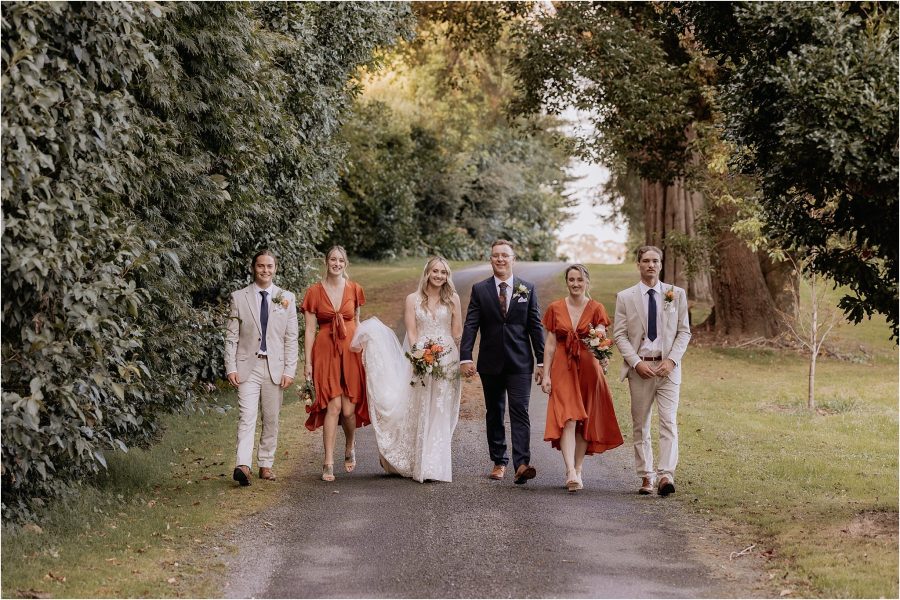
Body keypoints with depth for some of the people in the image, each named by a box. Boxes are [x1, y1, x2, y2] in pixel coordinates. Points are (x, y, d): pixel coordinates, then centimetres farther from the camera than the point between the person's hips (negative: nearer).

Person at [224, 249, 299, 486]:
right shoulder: (239, 298, 4)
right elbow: (231, 337, 3)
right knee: (247, 416, -13)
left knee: (271, 419, 7)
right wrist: (231, 368, -6)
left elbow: (291, 338, 6)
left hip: (275, 366, 2)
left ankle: (266, 464, 17)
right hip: (247, 366, -2)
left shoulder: (287, 298, 7)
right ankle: (243, 466, -22)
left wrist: (290, 370, -2)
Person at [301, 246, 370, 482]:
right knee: (333, 406, -10)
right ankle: (328, 463, -4)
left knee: (349, 408, -1)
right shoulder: (314, 292, 1)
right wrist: (308, 362, -3)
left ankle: (350, 448, 29)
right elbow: (309, 330, 1)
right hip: (325, 352, -2)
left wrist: (362, 352, 9)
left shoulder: (354, 290, 6)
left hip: (351, 351, 2)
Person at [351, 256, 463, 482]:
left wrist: (459, 359, 0)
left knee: (440, 415, 2)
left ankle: (436, 466, 7)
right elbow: (411, 333, -1)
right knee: (418, 413, 2)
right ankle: (418, 465, 9)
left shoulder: (452, 299, 6)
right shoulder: (413, 299, 3)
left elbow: (457, 332, 7)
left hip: (447, 361, 1)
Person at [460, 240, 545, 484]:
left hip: (520, 363, -1)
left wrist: (541, 361, 1)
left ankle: (521, 464, -18)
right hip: (490, 362, 1)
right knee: (494, 414, 9)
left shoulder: (527, 289, 5)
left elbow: (535, 326, 5)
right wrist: (465, 358, -14)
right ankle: (499, 462, 19)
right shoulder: (480, 289, 3)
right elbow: (470, 326, -3)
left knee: (520, 412, -10)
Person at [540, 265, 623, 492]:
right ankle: (571, 473, -22)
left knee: (584, 422, 5)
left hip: (588, 370, 1)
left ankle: (577, 471, 17)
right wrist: (546, 375, -1)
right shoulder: (555, 309, 5)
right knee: (567, 420, -13)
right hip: (563, 369, -1)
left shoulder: (596, 309, 3)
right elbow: (550, 344, 5)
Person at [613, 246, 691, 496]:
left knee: (668, 422, -12)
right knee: (640, 425, 4)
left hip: (668, 367, 0)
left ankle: (665, 475, -18)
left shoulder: (676, 294, 6)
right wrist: (637, 362, -12)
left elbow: (684, 332, 6)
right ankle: (646, 477, 11)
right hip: (639, 368, 0)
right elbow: (619, 334, 1)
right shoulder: (625, 297, 4)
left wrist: (672, 360, -8)